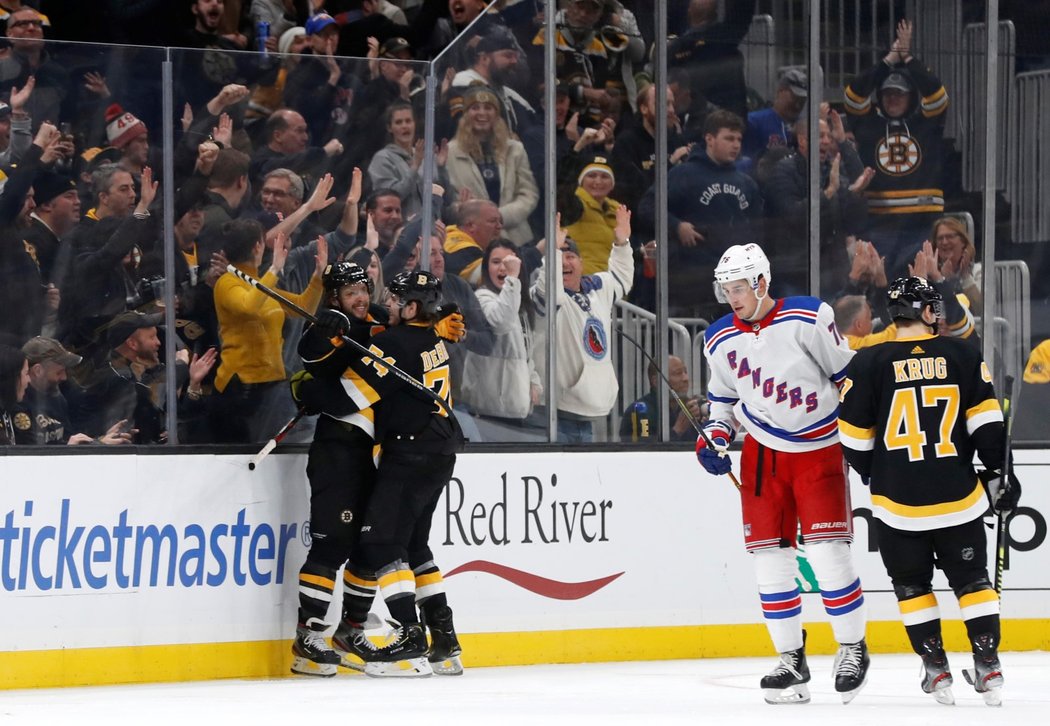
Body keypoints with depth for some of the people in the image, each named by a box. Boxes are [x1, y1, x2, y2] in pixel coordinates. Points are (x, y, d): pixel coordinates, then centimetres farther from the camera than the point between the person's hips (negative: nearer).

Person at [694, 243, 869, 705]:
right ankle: (791, 660, 10)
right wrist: (714, 437, -2)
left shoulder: (809, 319, -14)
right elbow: (723, 400, 15)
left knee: (828, 553, -12)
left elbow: (848, 375, -5)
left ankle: (853, 648, 6)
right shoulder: (720, 340, 1)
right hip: (763, 453, 4)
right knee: (770, 557, -1)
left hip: (819, 448, -4)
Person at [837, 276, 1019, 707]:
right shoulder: (963, 356, -2)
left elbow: (855, 440, -2)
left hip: (898, 503, -1)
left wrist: (875, 476, 16)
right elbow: (986, 421, -1)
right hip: (958, 499, 1)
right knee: (972, 580, 13)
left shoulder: (869, 363, -6)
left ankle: (936, 669, 11)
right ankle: (988, 669, 9)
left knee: (912, 585, 15)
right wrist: (998, 473, 9)